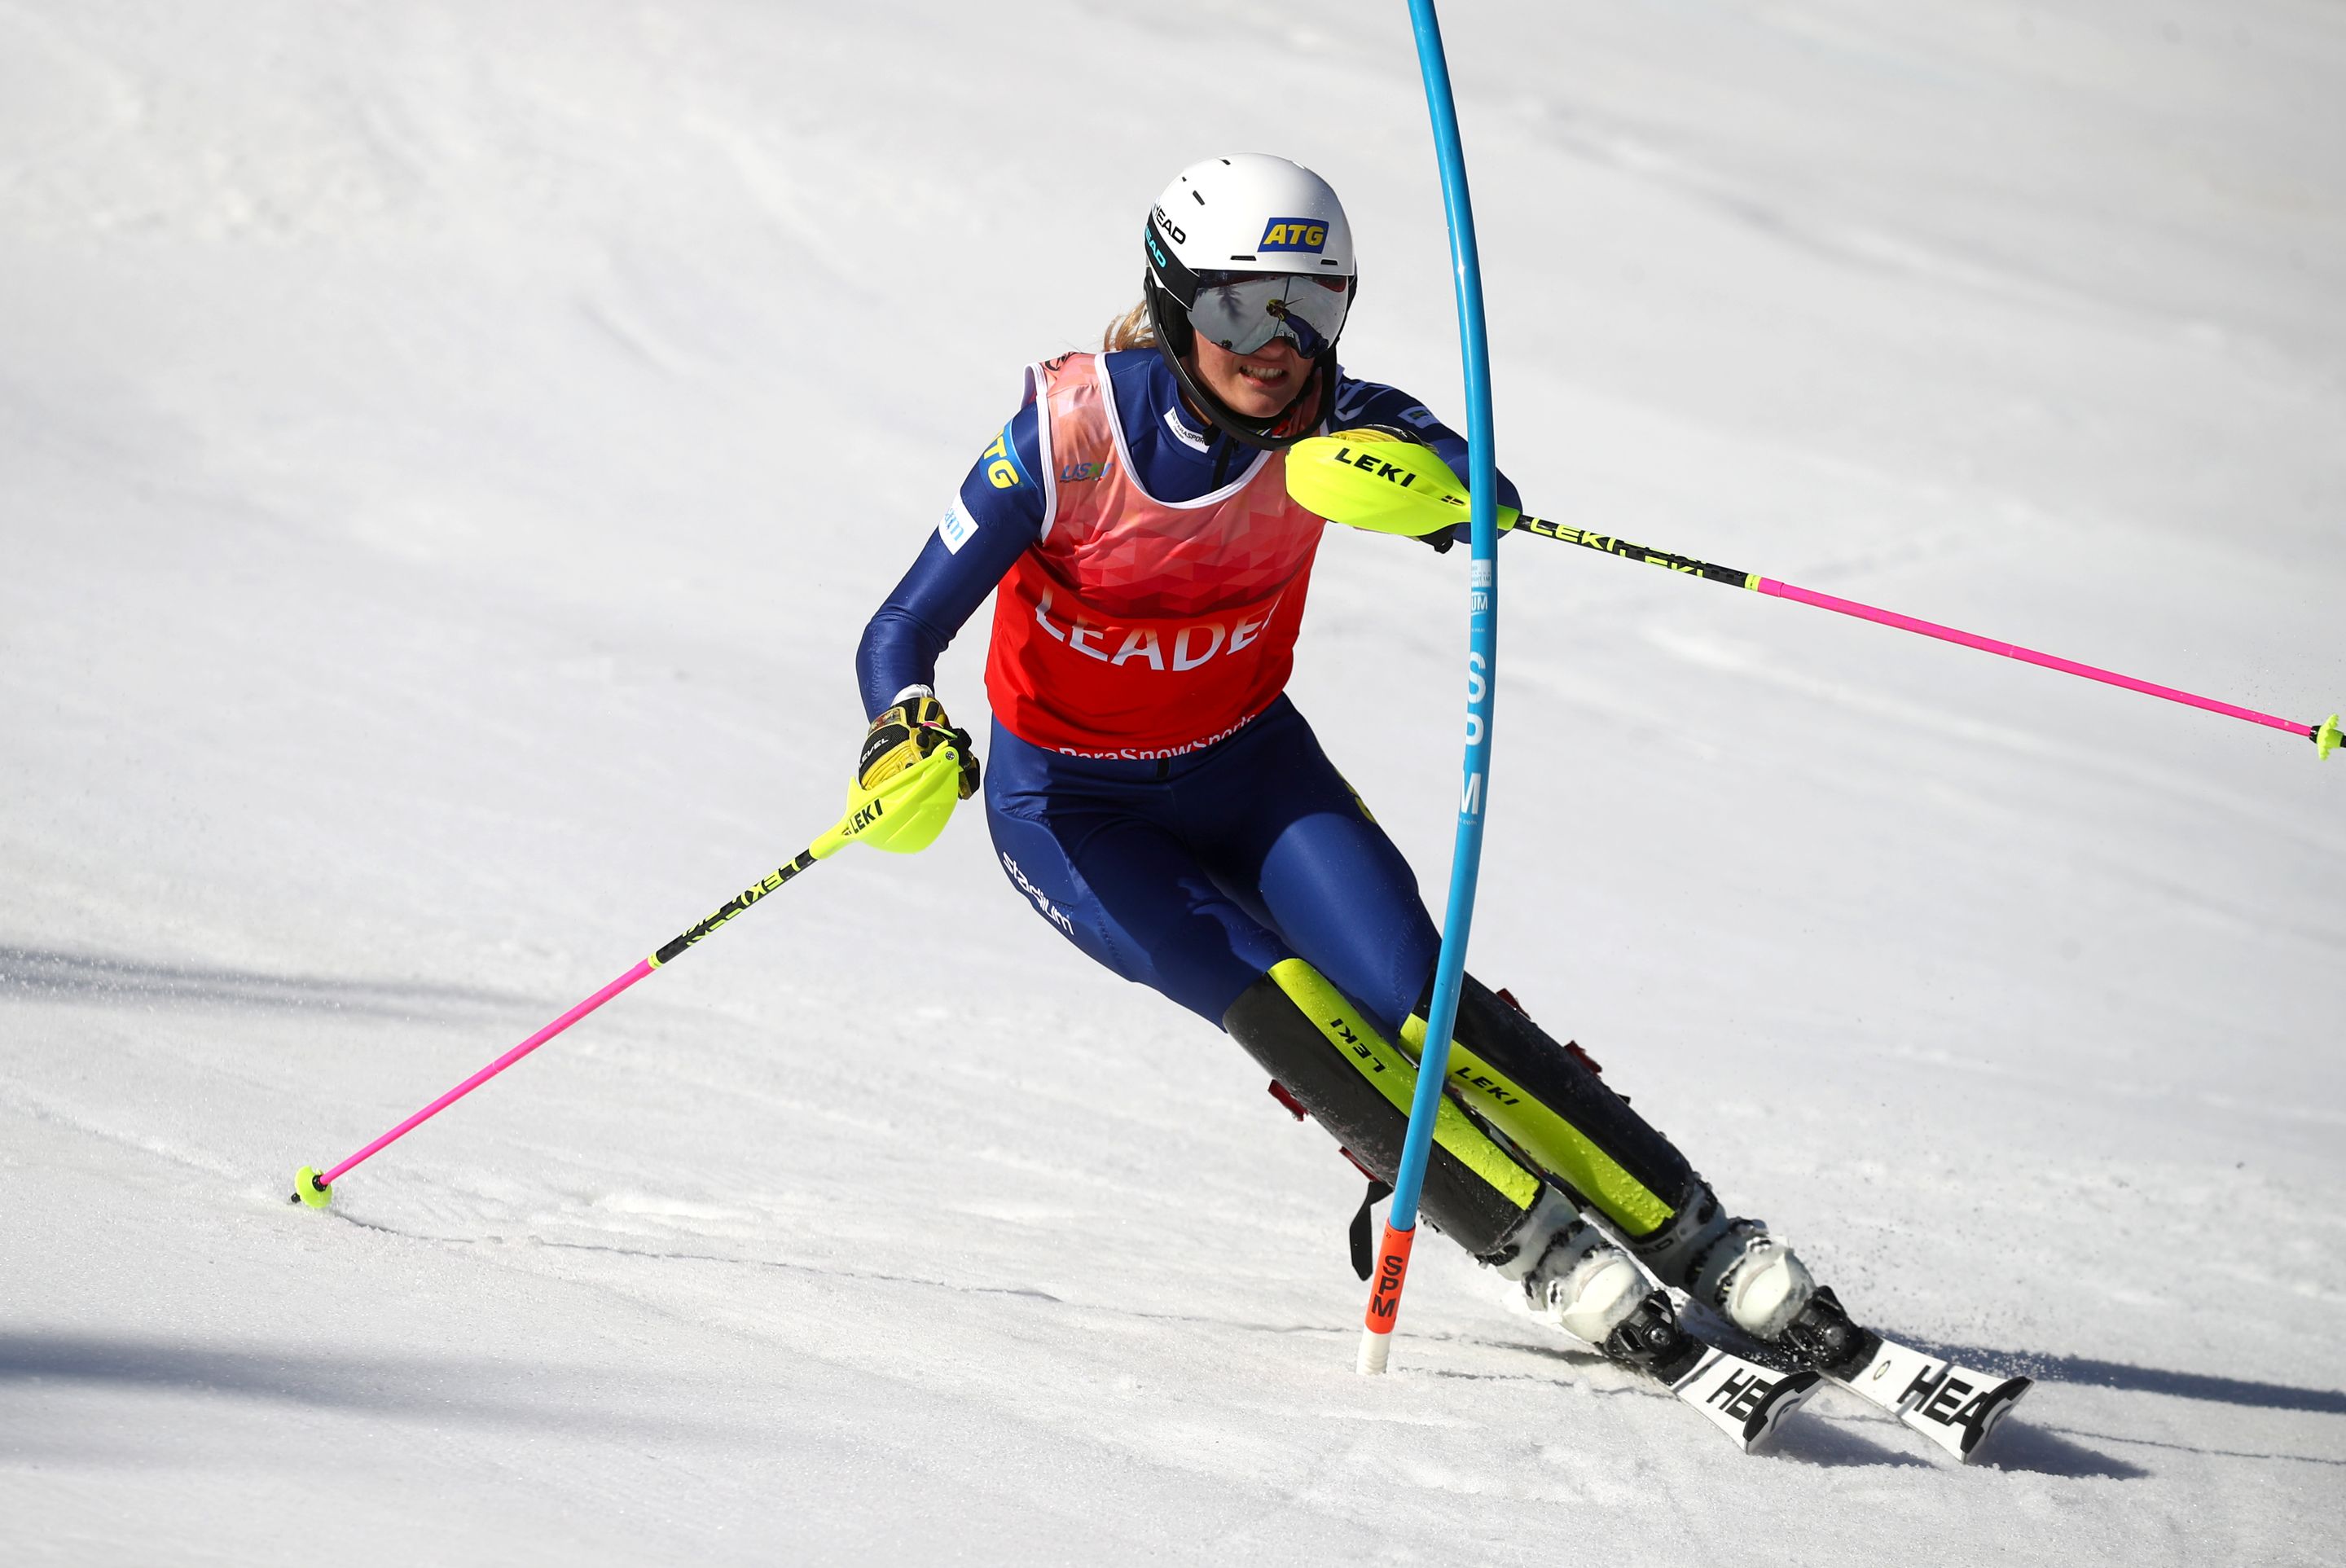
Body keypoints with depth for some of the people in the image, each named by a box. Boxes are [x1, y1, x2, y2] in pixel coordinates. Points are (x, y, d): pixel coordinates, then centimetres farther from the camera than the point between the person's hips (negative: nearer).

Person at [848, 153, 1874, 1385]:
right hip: (1074, 808, -2)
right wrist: (909, 732, -43)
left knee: (1424, 1008, -18)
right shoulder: (1072, 429, -24)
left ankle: (1707, 1247, -12)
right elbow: (900, 634, -22)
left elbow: (1487, 499, -33)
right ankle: (1551, 1258, -21)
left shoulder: (1329, 423, -16)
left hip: (1251, 769, 2)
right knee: (1287, 1009, -25)